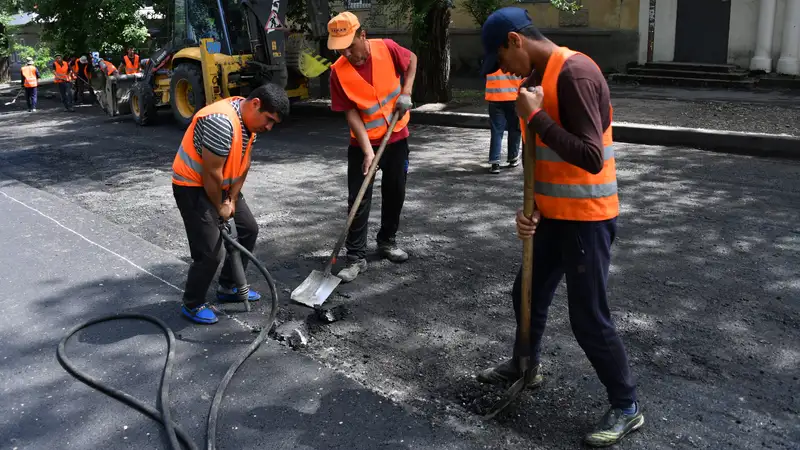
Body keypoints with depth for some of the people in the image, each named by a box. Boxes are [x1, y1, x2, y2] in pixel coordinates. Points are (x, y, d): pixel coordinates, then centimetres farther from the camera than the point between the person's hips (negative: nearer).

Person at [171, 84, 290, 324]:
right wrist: (220, 208, -13)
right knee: (211, 252, -11)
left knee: (248, 229, 16)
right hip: (193, 186, -10)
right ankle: (192, 304, 11)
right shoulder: (222, 122, -32)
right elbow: (211, 174, -27)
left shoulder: (250, 118, -2)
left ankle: (229, 287, 31)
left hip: (221, 185, 10)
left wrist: (232, 200, 0)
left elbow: (243, 163, 5)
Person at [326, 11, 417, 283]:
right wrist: (368, 150, -22)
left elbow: (412, 60, 7)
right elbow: (351, 113, -16)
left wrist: (406, 92, -5)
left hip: (396, 137, 2)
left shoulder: (386, 48, -13)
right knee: (358, 201, -4)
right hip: (363, 143, -2)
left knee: (395, 194, 13)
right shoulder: (338, 71, -17)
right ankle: (356, 257, 4)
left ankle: (387, 241, 32)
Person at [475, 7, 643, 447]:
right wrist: (531, 209, 3)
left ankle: (626, 407, 18)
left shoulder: (575, 73, -21)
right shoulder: (539, 77, 9)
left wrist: (535, 116, -22)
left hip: (587, 218, -9)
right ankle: (526, 364, 45)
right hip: (554, 214, 9)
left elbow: (591, 158, -28)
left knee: (589, 319, 0)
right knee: (528, 294, 21)